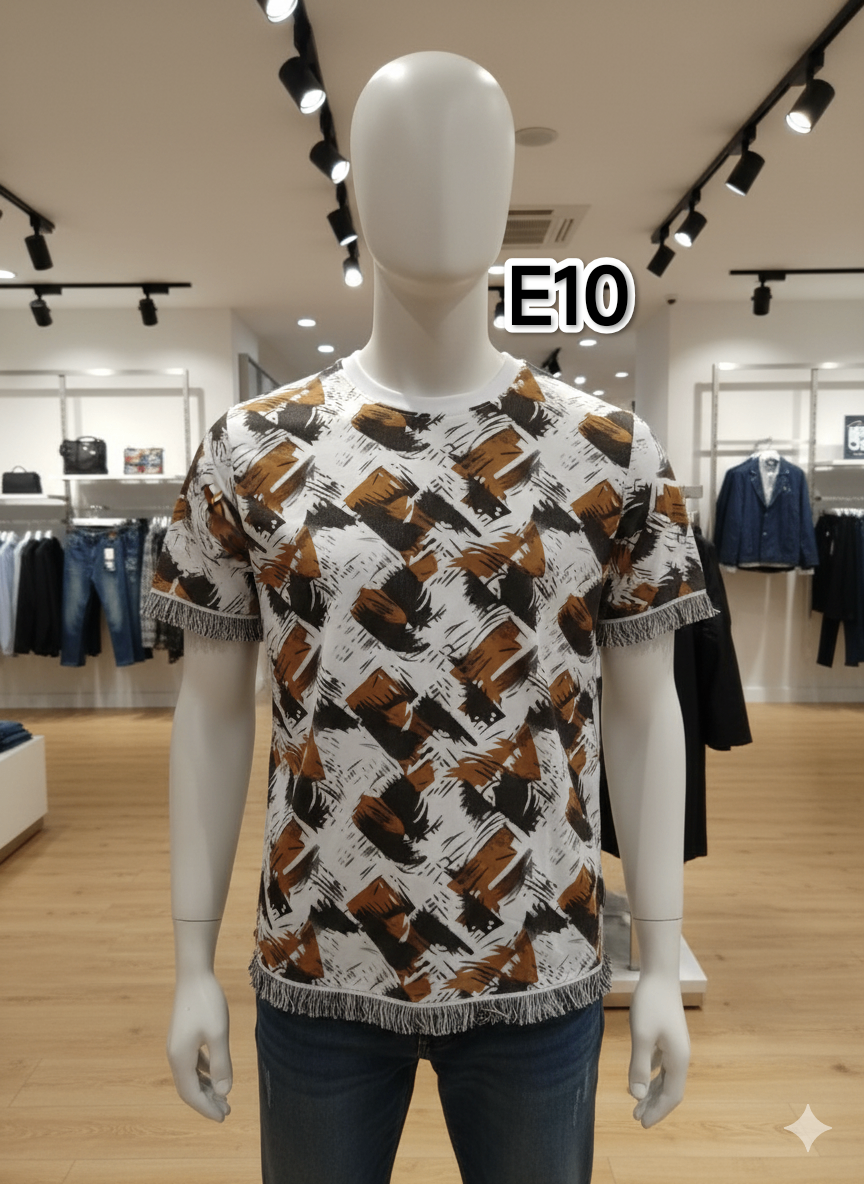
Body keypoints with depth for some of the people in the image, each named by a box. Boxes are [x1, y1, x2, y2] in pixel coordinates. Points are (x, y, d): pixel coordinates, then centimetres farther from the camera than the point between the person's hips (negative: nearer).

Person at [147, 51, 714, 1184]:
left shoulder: (613, 454, -5)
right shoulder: (252, 453, -5)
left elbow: (644, 710, -1)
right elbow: (214, 709, -1)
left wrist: (662, 962, 0)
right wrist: (193, 964, 1)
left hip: (542, 971, 1)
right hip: (315, 970, 1)